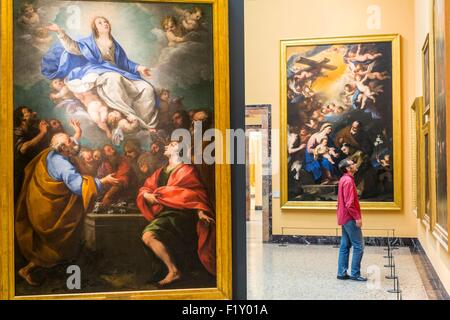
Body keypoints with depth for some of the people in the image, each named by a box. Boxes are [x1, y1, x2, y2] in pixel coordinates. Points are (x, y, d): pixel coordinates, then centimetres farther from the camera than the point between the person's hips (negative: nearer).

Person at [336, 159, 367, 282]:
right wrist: (357, 217, -19)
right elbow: (349, 203, -23)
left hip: (345, 218, 10)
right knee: (359, 246, -5)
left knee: (345, 245, 10)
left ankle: (342, 273, 13)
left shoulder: (344, 179, 14)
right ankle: (355, 274, -1)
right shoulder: (348, 180, -17)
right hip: (350, 218, -10)